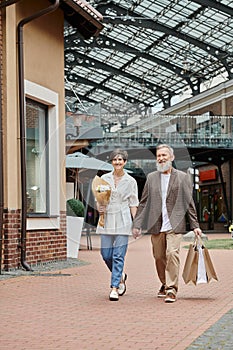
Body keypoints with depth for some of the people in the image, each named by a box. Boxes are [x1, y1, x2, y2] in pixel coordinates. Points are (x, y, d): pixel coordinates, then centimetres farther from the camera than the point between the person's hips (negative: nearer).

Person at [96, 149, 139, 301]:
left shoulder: (130, 181, 3)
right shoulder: (104, 178, 8)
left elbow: (133, 204, 4)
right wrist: (99, 207, -7)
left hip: (123, 221, -3)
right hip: (106, 220, 3)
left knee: (119, 255, -6)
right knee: (106, 254, 2)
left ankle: (114, 288, 0)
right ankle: (120, 276, 29)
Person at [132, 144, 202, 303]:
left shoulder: (182, 177, 4)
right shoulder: (151, 177, 12)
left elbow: (189, 203, 5)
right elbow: (143, 203, 12)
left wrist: (195, 225, 1)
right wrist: (137, 224, 6)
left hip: (174, 225, -3)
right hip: (156, 226, 3)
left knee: (172, 253, -17)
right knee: (159, 257, 8)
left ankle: (172, 289, -11)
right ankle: (165, 284, 27)